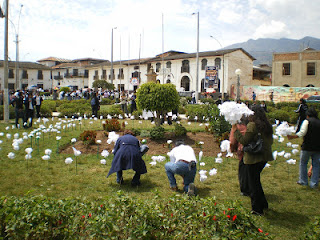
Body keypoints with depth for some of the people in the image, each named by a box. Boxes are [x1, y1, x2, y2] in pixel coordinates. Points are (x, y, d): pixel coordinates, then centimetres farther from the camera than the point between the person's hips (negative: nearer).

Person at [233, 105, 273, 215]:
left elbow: (244, 141, -17)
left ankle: (257, 209, 14)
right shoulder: (268, 125, 7)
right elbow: (270, 141, 14)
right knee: (256, 180, 23)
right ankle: (263, 204, 33)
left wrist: (235, 130, -9)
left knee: (253, 182, 5)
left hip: (253, 157, -8)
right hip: (264, 157, 8)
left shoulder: (252, 125, -17)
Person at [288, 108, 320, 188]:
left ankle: (303, 181, 16)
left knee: (303, 163, 12)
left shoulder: (307, 121, -5)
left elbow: (302, 133, -17)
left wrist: (292, 136, -14)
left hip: (307, 146, -4)